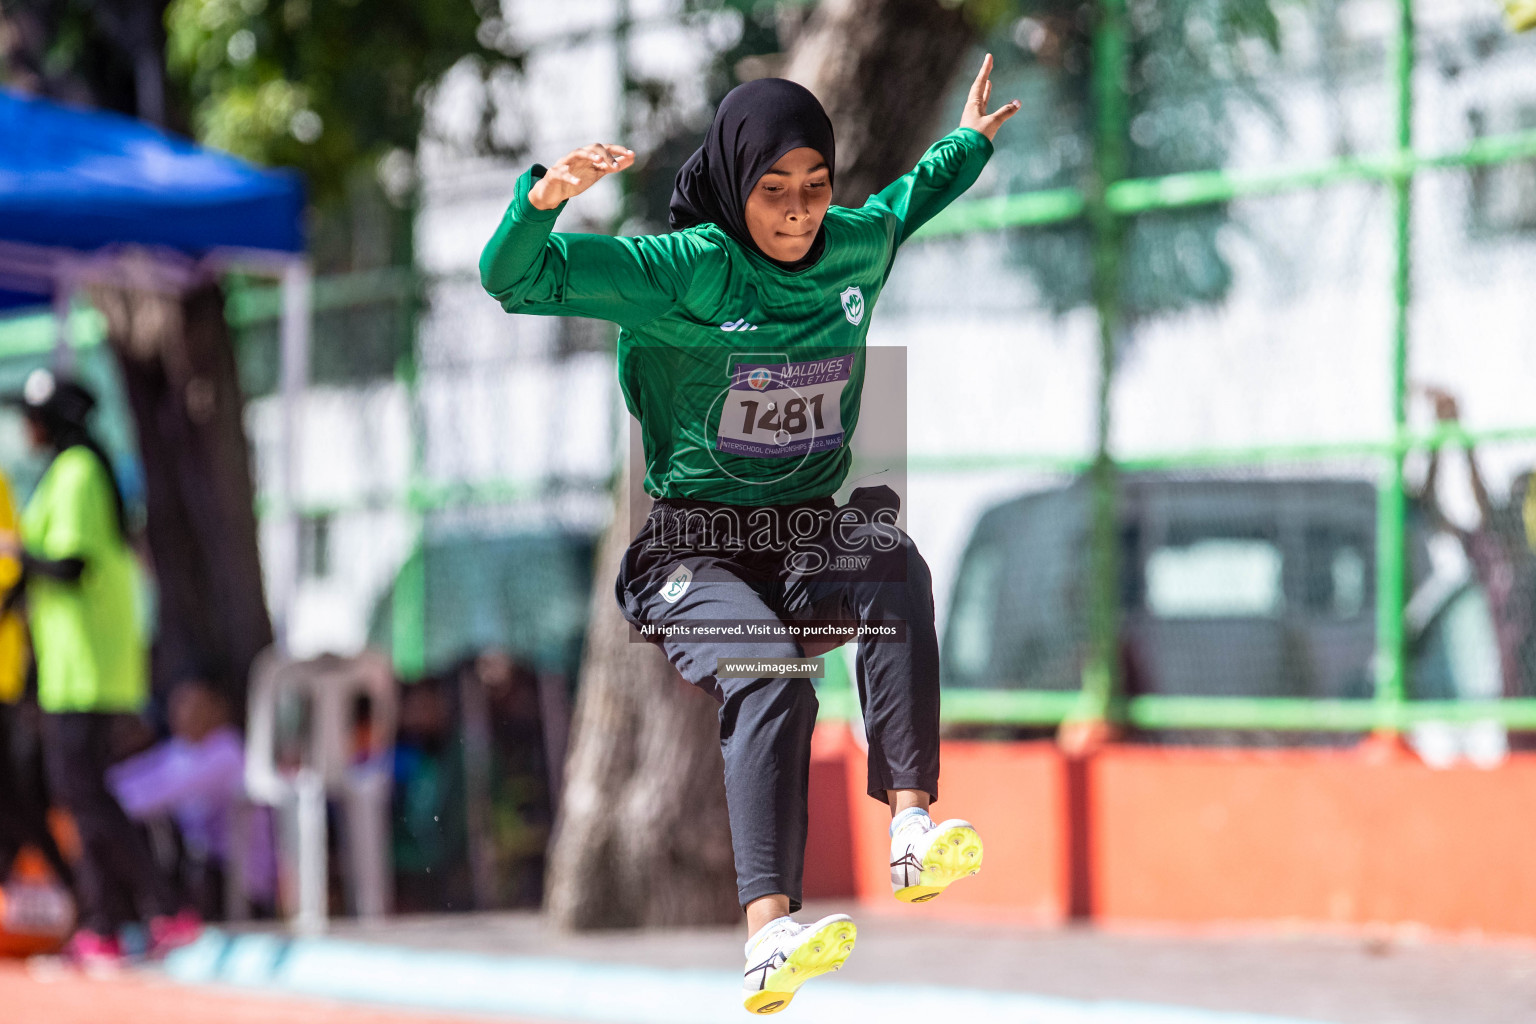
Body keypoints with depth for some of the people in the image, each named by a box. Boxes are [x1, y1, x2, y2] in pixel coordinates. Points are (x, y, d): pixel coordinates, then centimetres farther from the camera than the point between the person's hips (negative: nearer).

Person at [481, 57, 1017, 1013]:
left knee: (895, 567, -32)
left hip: (810, 536, 4)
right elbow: (512, 277, -15)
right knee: (771, 675, -33)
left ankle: (914, 827, -39)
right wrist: (543, 199, -33)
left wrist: (969, 140, 43)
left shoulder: (855, 250, 8)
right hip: (692, 550, -4)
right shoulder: (684, 270, -9)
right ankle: (770, 938, -44)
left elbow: (906, 204, 35)